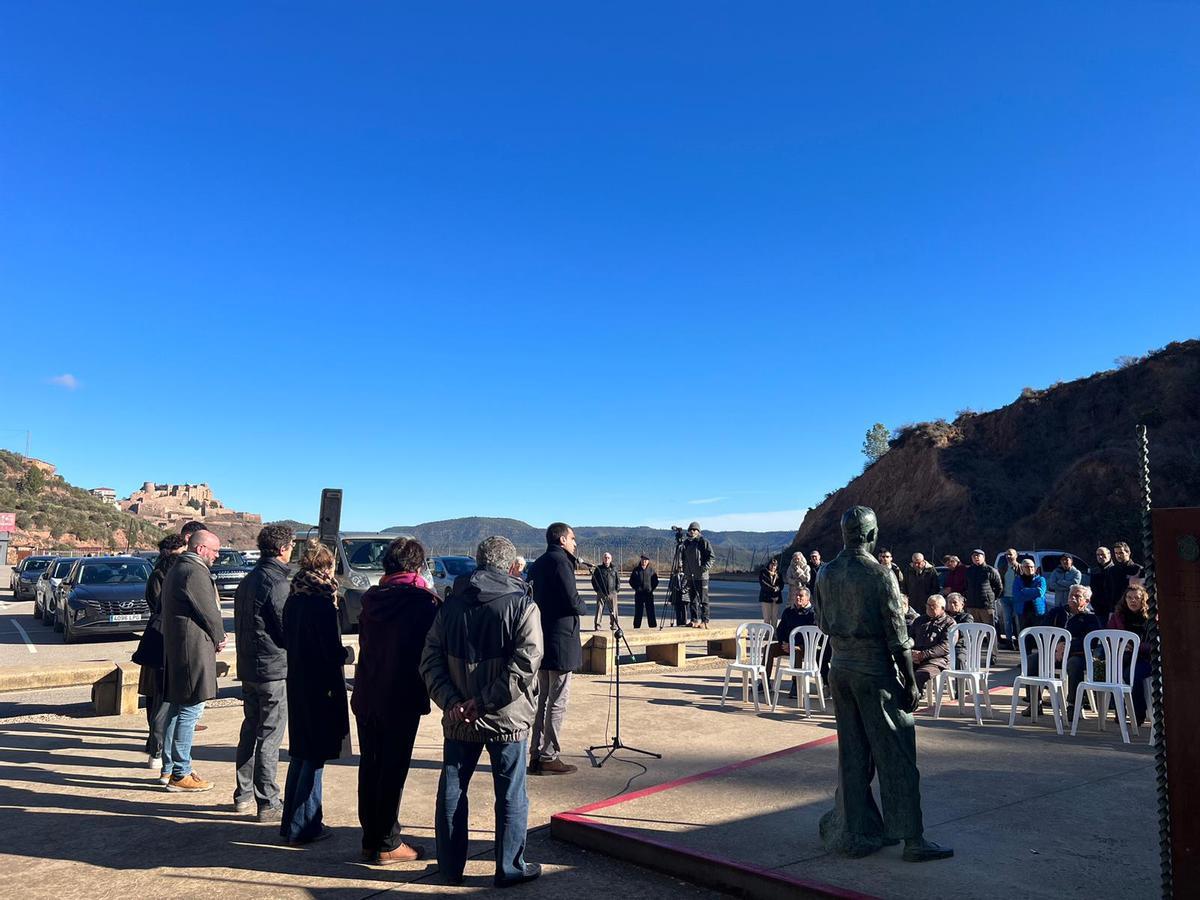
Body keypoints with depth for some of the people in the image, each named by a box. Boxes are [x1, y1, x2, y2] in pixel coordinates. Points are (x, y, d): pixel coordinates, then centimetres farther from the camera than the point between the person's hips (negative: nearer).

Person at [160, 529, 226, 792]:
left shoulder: (175, 570, 17)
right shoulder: (195, 572, -17)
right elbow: (209, 611, -17)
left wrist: (214, 637, 14)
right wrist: (219, 639, 2)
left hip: (175, 647, 11)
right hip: (194, 649, -11)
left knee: (177, 709, 17)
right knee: (190, 711, -5)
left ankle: (169, 767, 26)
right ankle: (180, 775, 1)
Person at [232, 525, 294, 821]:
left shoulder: (247, 580, 11)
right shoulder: (275, 582, -17)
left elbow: (241, 625, 16)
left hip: (247, 669, 9)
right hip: (273, 669, -9)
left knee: (250, 730, 18)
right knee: (270, 736, -2)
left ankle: (243, 794, 27)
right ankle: (267, 803, 4)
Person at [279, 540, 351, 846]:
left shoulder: (293, 599, 6)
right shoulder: (322, 602, -18)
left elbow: (287, 639, 13)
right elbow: (333, 651, -18)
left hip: (297, 683, 8)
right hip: (320, 686, -8)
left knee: (301, 753, 18)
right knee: (315, 757, 2)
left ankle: (291, 822, 26)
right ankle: (304, 827, 8)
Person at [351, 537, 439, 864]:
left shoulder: (372, 598, 3)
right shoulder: (423, 601, -14)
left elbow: (364, 640, 10)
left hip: (365, 698, 6)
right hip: (402, 700, -6)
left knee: (369, 768, 14)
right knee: (393, 772, 3)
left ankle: (370, 839, 24)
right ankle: (387, 845, 11)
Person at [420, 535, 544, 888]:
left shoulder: (451, 604, 4)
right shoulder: (522, 605, -8)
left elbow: (430, 660, -1)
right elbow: (525, 663, -19)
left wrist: (451, 701, -9)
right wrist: (486, 701, -16)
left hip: (458, 719, 3)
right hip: (507, 719, -3)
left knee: (452, 790, 16)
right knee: (510, 795, 10)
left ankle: (451, 866, 26)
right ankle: (509, 869, 19)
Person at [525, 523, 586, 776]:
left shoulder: (537, 564, 14)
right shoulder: (560, 562, -14)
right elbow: (572, 601, -20)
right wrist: (583, 606, 0)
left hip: (540, 639, 9)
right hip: (561, 639, -9)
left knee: (541, 698, 14)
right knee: (558, 701, -2)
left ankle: (536, 754, 19)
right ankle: (549, 757, 1)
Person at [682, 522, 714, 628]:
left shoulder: (703, 541, -4)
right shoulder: (686, 542, 15)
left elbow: (711, 557, -6)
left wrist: (705, 567, -19)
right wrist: (684, 572, 16)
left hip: (701, 576, -7)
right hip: (690, 576, 7)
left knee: (703, 599, -5)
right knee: (692, 599, 10)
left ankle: (705, 621, -3)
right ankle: (694, 620, 16)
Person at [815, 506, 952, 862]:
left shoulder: (825, 573, 2)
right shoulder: (880, 575, -16)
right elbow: (897, 636, -13)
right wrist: (910, 684, -7)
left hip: (840, 669, 6)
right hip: (875, 673, -6)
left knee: (852, 755, 13)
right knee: (896, 756, 3)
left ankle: (856, 833, 20)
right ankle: (912, 839, 9)